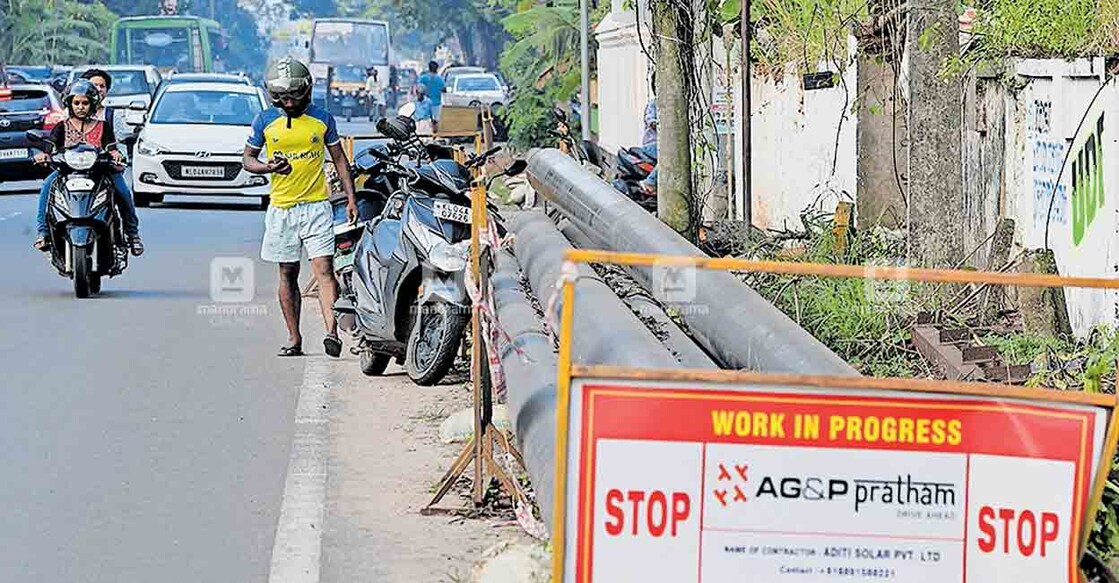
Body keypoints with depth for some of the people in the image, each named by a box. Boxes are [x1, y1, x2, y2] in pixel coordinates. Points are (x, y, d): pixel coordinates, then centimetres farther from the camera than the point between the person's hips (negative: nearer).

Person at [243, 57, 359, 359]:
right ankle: (294, 339, 12)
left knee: (324, 269, -13)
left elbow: (339, 158, 12)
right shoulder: (265, 120, 3)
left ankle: (332, 331, -24)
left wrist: (351, 197, 4)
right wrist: (269, 167, -12)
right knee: (288, 274, 7)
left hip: (316, 206, -1)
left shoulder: (322, 119, 3)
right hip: (281, 209, 2)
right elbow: (247, 158, 10)